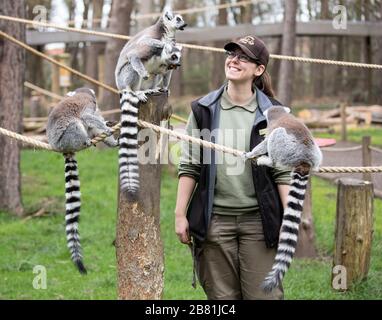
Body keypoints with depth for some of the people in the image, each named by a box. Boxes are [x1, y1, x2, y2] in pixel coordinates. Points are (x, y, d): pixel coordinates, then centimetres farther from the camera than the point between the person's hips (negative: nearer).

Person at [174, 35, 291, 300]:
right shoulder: (204, 110, 4)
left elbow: (282, 171, 2)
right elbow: (189, 166, 5)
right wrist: (180, 214, 1)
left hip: (258, 220, -1)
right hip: (215, 220, 1)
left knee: (264, 294, 0)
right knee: (222, 296, 8)